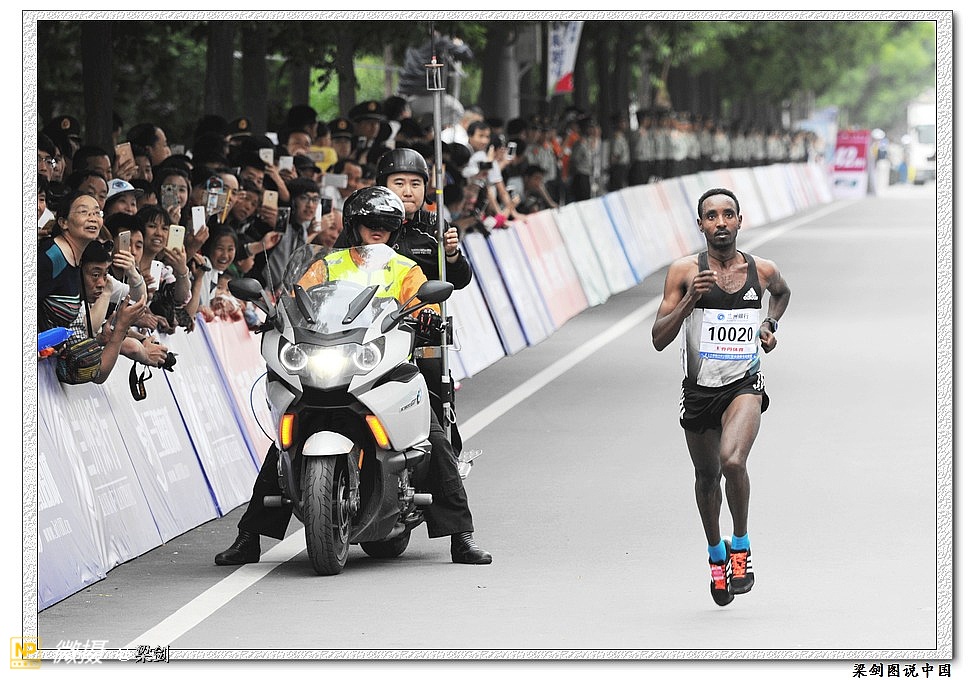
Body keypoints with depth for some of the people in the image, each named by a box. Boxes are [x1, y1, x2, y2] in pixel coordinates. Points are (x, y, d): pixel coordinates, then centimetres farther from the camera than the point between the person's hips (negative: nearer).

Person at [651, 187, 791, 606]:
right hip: (699, 390, 2)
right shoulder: (684, 272, -6)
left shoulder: (762, 270, -1)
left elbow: (782, 292, 26)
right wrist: (690, 300, -22)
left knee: (732, 461, -28)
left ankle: (741, 544, -5)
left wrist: (770, 325, 8)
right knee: (707, 476, 18)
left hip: (743, 386, -1)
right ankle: (716, 552, 44)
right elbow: (659, 340, -10)